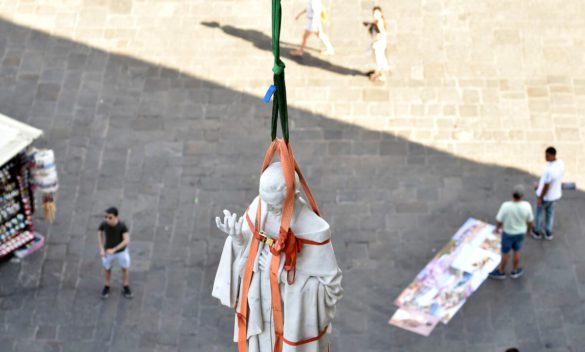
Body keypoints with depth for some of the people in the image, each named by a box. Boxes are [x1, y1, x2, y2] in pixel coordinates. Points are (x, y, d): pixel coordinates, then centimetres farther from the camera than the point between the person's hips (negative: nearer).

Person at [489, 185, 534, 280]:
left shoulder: (506, 206, -33)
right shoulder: (526, 206, -27)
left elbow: (499, 220, -18)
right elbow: (530, 220, -10)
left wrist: (497, 228, 4)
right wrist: (529, 228, 13)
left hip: (508, 233, -2)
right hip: (520, 232, 2)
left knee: (505, 253, 19)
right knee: (516, 251, 25)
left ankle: (501, 272, 39)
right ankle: (515, 271, 43)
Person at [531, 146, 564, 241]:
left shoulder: (549, 169, -38)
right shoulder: (561, 163, -12)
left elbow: (546, 186, -27)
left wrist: (540, 198, -13)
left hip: (545, 196, -6)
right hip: (555, 194, 6)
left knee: (539, 213, 19)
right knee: (550, 213, 24)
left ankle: (537, 232, 36)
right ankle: (548, 233, 37)